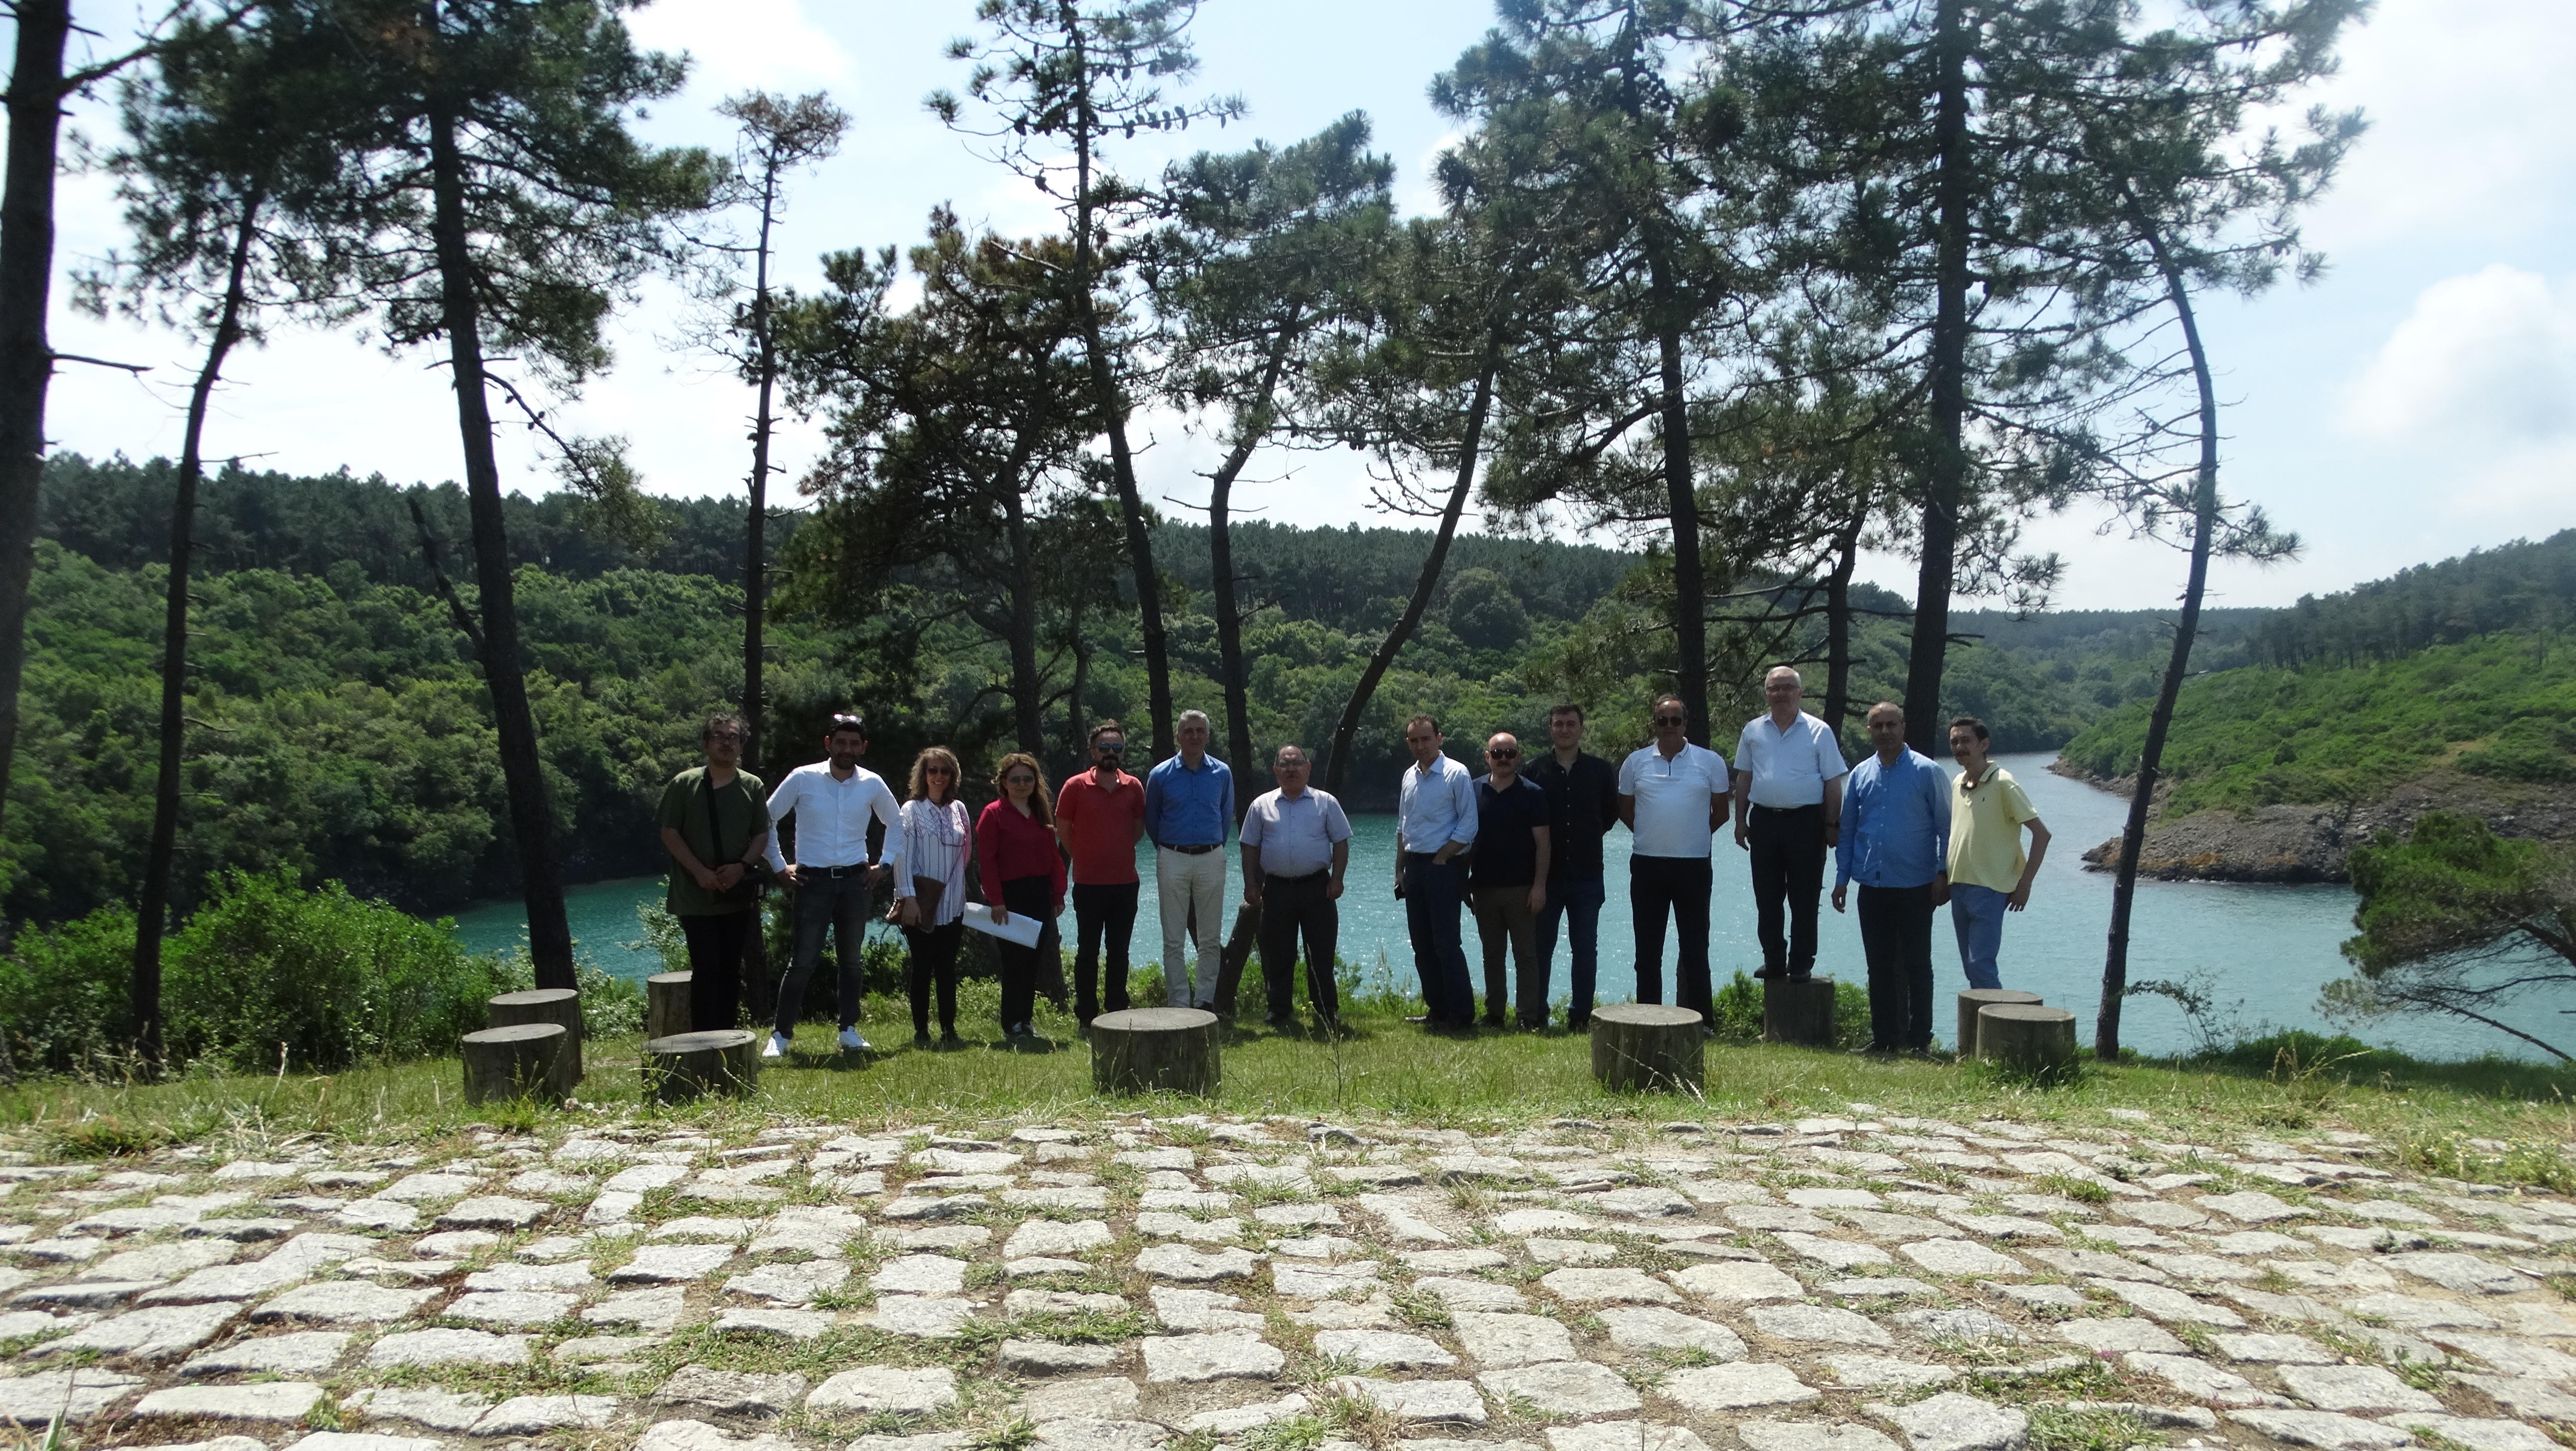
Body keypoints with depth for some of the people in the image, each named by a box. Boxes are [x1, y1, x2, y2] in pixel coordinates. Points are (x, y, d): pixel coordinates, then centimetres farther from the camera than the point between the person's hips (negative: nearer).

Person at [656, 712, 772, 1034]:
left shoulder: (754, 787, 6)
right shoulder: (684, 784, -1)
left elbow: (762, 835, 7)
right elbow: (669, 833, -2)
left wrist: (742, 866, -12)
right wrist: (700, 871, -13)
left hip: (738, 895, 3)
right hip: (695, 896, -3)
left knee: (730, 970, 8)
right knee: (706, 969, -9)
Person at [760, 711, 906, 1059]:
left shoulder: (872, 784, 2)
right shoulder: (803, 779, -5)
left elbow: (896, 822, 18)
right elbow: (767, 819, 2)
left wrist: (886, 864, 10)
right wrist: (779, 867, 0)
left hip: (854, 880, 3)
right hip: (813, 881, -3)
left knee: (851, 959, 10)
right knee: (803, 962, -5)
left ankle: (849, 1030, 19)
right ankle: (780, 1034, 3)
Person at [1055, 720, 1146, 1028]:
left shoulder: (1134, 787, 4)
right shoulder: (1076, 787, -5)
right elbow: (1062, 829, 3)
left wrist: (1119, 852, 10)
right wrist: (1084, 856, 7)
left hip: (1126, 882, 3)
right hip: (1089, 883, -3)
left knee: (1119, 950, 10)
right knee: (1088, 951, 3)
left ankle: (1118, 1012, 19)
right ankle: (1087, 1017, 9)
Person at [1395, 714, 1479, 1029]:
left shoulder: (1457, 775, -8)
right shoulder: (1410, 777, 13)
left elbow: (1468, 826, -10)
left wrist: (1439, 859, -11)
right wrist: (1400, 868, 14)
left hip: (1444, 868, -7)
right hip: (1414, 868, 7)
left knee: (1446, 943, -8)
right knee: (1422, 944, 9)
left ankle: (1461, 1014, 0)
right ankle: (1436, 1009, 18)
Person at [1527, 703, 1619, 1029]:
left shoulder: (1600, 770, 3)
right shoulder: (1535, 771, 1)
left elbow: (1611, 813, 15)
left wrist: (1589, 837, 9)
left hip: (1587, 876, 1)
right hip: (1547, 876, -1)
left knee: (1586, 950, 6)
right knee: (1540, 947, 4)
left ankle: (1581, 1014, 14)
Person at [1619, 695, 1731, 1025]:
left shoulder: (1710, 762, 1)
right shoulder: (1635, 762, 5)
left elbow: (1720, 812, 9)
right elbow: (1625, 810, 15)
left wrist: (1695, 837, 10)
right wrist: (1651, 835, 11)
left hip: (1693, 865, -2)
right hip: (1647, 864, 2)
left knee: (1694, 947, 2)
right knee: (1648, 948, 8)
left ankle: (1698, 1019, 9)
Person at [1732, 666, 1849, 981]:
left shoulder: (1818, 731, 0)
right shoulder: (1753, 731, 9)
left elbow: (1833, 782, 0)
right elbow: (1744, 778, 13)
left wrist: (1832, 825, -5)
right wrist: (1741, 820, 8)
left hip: (1805, 821, -3)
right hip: (1764, 821, 3)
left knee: (1804, 899, 1)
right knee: (1767, 898, 8)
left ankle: (1801, 964, 9)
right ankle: (1774, 961, 18)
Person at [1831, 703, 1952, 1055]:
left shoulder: (1927, 772, -3)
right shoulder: (1860, 774, 9)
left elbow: (1947, 827, -2)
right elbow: (1847, 831, 14)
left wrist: (1943, 873, -8)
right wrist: (1841, 878, 10)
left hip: (1915, 887, -4)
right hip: (1872, 887, 4)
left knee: (1916, 965, 2)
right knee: (1879, 966, 9)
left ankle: (1918, 1039, 10)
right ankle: (1883, 1038, 17)